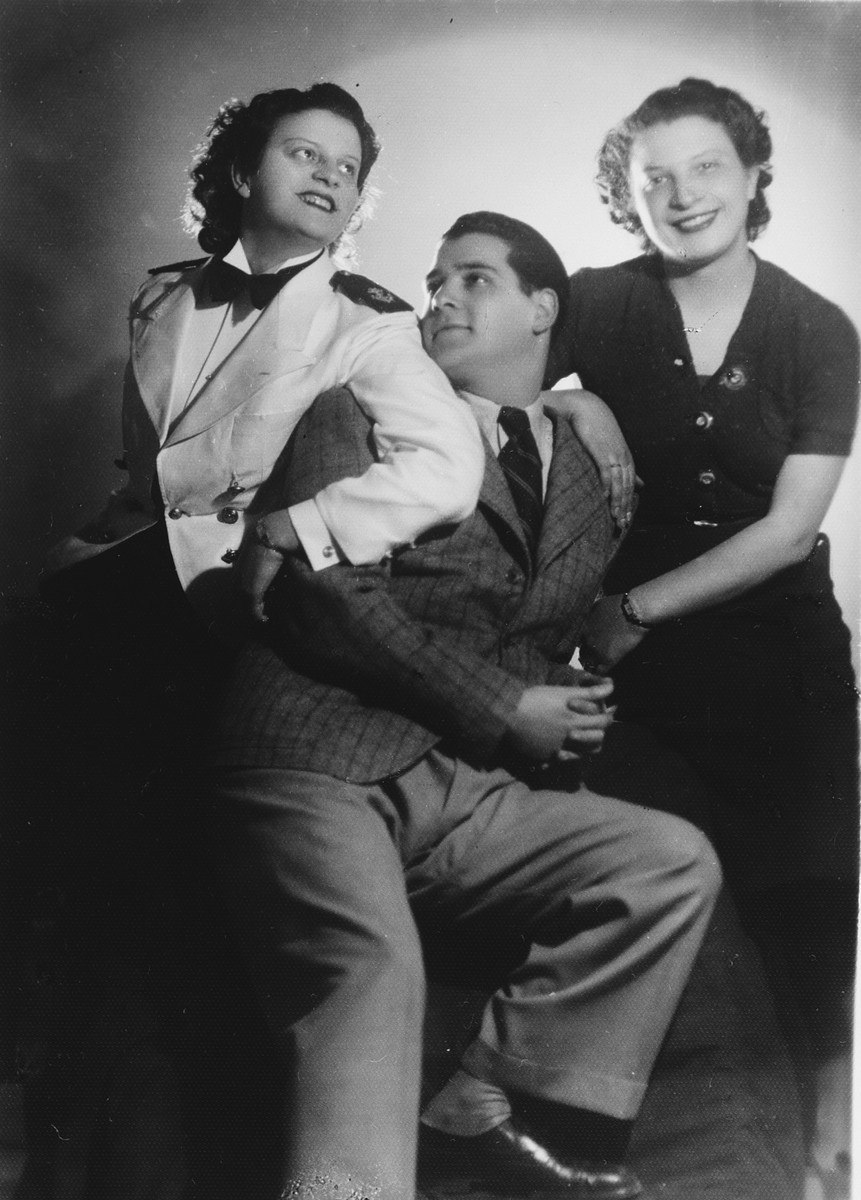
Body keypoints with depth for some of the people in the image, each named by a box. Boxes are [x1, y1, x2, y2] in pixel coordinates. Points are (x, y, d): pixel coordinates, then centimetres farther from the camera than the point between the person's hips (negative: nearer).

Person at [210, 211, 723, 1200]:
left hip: (469, 793, 5)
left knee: (674, 859, -11)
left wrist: (565, 725, -2)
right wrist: (503, 710, -10)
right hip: (320, 764, -4)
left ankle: (492, 1110, -4)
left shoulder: (587, 477, 19)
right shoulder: (359, 412, 6)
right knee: (371, 963, -30)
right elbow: (323, 593, -9)